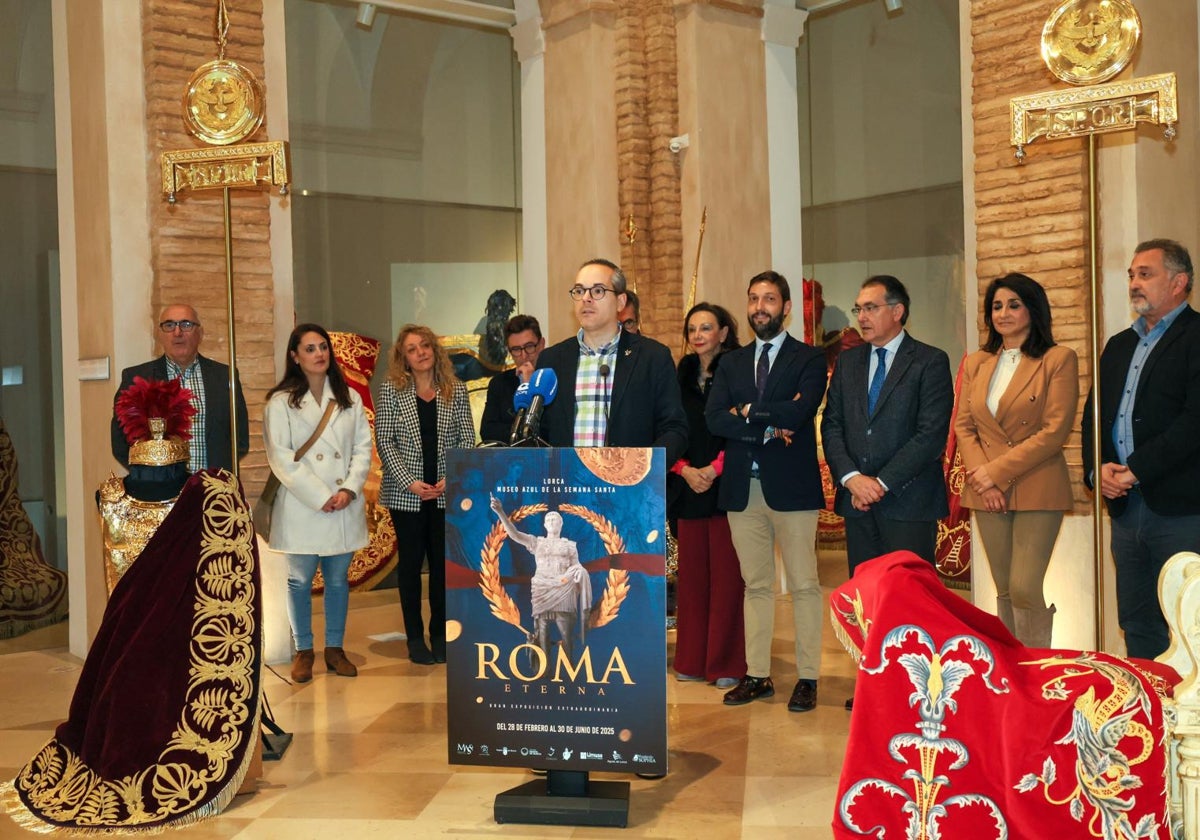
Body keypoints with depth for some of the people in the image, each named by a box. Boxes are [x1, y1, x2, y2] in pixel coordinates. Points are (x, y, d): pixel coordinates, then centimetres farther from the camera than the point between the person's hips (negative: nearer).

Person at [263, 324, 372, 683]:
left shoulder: (349, 398, 9)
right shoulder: (281, 402, -3)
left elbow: (363, 446, 6)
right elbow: (281, 458, -8)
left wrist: (349, 489, -9)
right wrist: (321, 497, -13)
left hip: (345, 506, 3)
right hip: (302, 507, -3)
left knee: (339, 579, 10)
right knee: (300, 580, 6)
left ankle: (335, 648, 22)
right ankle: (303, 651, 18)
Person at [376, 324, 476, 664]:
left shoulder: (455, 391, 3)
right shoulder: (392, 391, -2)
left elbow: (467, 439, 3)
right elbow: (384, 441, -5)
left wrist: (451, 478, -11)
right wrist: (410, 482, -13)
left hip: (446, 493, 2)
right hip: (405, 493, -1)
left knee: (443, 562, 7)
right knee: (411, 561, 6)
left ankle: (440, 633, 19)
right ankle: (415, 637, 15)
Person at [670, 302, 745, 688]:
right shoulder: (682, 375, 12)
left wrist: (714, 469, -16)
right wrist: (685, 470, -5)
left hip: (727, 486, -5)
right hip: (688, 488, 5)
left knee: (726, 576, -2)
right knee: (691, 574, 7)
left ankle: (727, 663, 6)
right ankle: (693, 659, 16)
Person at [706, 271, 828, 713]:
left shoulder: (809, 359, 1)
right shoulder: (731, 362, 13)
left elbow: (799, 411, -17)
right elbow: (713, 419, -1)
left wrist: (747, 412, -7)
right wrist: (768, 427, -12)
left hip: (791, 487, -4)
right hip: (743, 489, 4)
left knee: (803, 586, 1)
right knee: (756, 586, 11)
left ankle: (807, 679, 9)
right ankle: (757, 676, 18)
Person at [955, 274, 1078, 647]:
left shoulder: (1059, 359, -3)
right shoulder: (975, 363, 13)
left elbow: (1054, 431, -11)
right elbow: (963, 425, 9)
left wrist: (995, 472, -13)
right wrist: (982, 479, -7)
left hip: (1036, 490, -4)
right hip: (987, 492, 4)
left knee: (1025, 589, -9)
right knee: (1004, 591, 9)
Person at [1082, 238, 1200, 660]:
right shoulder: (1118, 346, 20)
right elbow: (1093, 415, 18)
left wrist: (1135, 469, -15)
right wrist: (1097, 468, 0)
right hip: (1126, 507, 7)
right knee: (1137, 625, 13)